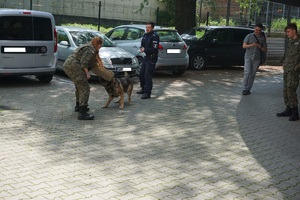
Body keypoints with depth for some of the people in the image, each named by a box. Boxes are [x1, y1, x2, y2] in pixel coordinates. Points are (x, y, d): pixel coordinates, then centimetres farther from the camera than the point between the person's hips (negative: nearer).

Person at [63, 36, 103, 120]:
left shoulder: (88, 47, 22)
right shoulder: (90, 50, -10)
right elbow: (84, 62, -19)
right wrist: (87, 73, -13)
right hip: (74, 67, -11)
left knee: (80, 87, 27)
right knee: (84, 89, -11)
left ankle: (78, 106, 41)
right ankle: (82, 113, -15)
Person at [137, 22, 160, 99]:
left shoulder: (154, 36, -14)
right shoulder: (145, 35, 11)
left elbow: (154, 49, -20)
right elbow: (142, 44, 19)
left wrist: (145, 50, -20)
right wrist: (142, 48, -3)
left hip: (152, 58, -9)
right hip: (146, 57, 9)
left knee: (148, 75, -11)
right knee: (141, 73, 15)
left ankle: (147, 93, -7)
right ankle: (144, 88, 32)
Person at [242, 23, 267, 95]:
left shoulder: (262, 38, 8)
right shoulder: (249, 36, 3)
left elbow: (265, 50, 10)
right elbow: (244, 46, -4)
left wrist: (260, 47, -12)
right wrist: (251, 45, -22)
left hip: (256, 59, 2)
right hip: (248, 57, -2)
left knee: (252, 74, 4)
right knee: (247, 73, -13)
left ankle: (248, 89, 12)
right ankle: (244, 89, -9)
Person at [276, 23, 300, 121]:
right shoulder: (290, 41, 16)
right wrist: (284, 64, 13)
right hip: (287, 69, 9)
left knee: (291, 90, -13)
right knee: (286, 90, 10)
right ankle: (288, 110, 19)